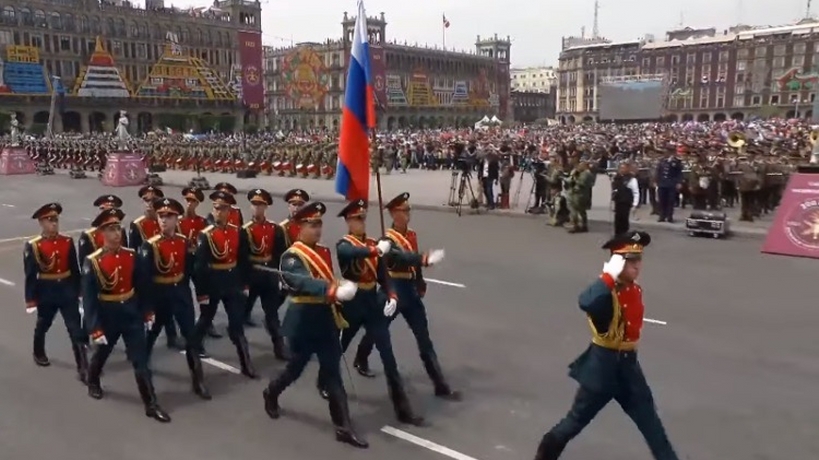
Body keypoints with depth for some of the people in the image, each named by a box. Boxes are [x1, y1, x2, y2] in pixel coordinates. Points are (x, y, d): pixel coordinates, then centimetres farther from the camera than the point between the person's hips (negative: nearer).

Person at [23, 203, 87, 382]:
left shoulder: (68, 242, -1)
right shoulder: (33, 246, -9)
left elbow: (75, 269, 5)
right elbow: (30, 275, -9)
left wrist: (79, 291, 7)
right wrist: (31, 300, -9)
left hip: (67, 290, 1)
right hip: (46, 293, -1)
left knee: (76, 329, -4)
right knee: (43, 325, 22)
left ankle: (83, 368, -3)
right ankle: (39, 353, 50)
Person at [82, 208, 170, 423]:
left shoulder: (131, 255, -4)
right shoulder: (93, 262, -16)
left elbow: (141, 285, 6)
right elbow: (89, 298, -15)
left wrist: (147, 312, 7)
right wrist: (95, 329, -16)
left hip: (132, 313, 2)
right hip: (108, 315, -2)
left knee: (141, 360, 0)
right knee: (102, 352, 24)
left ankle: (151, 404, 4)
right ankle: (93, 383, 54)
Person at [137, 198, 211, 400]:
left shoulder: (184, 242, -1)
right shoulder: (150, 245, -12)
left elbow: (191, 268, 5)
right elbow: (144, 275, -13)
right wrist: (146, 302, -15)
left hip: (181, 293, 3)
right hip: (159, 295, -2)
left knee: (190, 335, 2)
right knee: (151, 333, 17)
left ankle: (198, 380, 9)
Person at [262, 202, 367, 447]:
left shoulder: (324, 251, 9)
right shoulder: (292, 256, -16)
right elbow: (303, 282, -35)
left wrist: (337, 315, 19)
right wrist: (334, 290, -50)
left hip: (326, 319, 6)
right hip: (303, 322, -6)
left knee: (333, 372, 5)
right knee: (296, 367, 12)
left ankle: (344, 427, 8)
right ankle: (271, 394, 43)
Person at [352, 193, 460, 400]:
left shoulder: (412, 235, 7)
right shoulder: (388, 240, -17)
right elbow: (402, 257, -38)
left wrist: (421, 285, 17)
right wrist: (424, 259, -53)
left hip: (411, 292, 6)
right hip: (393, 292, -6)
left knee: (424, 339, 4)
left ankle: (441, 385, 6)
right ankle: (360, 361, 45)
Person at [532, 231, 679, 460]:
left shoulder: (636, 290, 4)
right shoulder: (606, 292, -22)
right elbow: (585, 303, -48)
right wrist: (610, 276, -42)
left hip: (628, 363, 7)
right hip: (604, 364, -7)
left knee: (650, 422, 14)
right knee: (577, 420, 9)